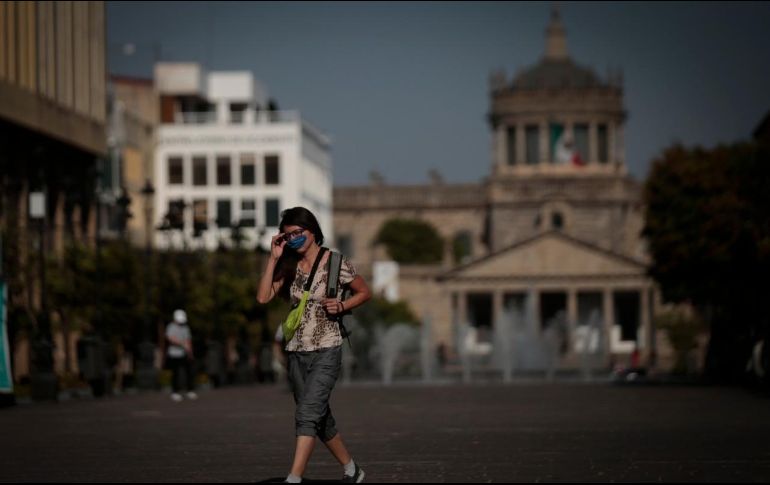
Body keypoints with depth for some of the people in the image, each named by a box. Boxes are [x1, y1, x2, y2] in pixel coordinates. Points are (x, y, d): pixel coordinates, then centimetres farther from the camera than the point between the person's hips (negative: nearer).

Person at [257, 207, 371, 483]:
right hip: (296, 353, 6)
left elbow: (364, 293, 5)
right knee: (320, 419, 14)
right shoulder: (289, 266, 6)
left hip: (326, 352, -6)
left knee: (307, 415, -19)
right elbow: (263, 297, -4)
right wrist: (274, 258, -7)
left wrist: (341, 306, -13)